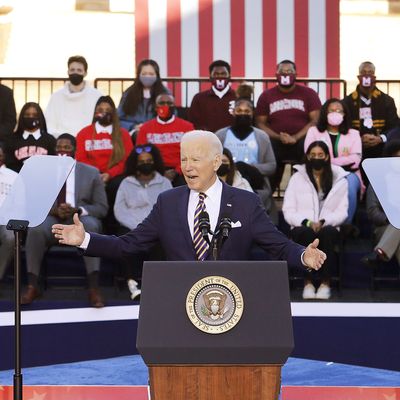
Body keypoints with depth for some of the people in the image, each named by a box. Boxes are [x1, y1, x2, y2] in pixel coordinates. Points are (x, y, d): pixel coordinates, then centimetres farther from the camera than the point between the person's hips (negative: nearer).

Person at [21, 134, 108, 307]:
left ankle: (94, 288, -40)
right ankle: (32, 286, -28)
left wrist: (77, 210, -13)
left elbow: (102, 208, 7)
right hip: (51, 219, 1)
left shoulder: (91, 173, 12)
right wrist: (54, 210, -14)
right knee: (35, 229, -34)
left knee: (90, 226, -37)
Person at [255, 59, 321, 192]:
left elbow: (315, 120, 1)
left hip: (302, 141, -1)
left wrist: (296, 138, -13)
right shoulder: (266, 96, 14)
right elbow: (260, 123, 10)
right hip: (275, 142, 2)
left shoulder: (308, 94, 9)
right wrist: (279, 137, -8)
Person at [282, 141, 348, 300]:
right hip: (302, 228, 0)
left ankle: (325, 281, -30)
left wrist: (323, 222, -15)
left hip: (328, 227, 0)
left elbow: (342, 212, 3)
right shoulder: (297, 178, 9)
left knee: (327, 233, -37)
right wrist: (307, 222, -15)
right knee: (308, 233, -37)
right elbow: (288, 211, 3)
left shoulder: (339, 180, 10)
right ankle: (308, 281, -30)